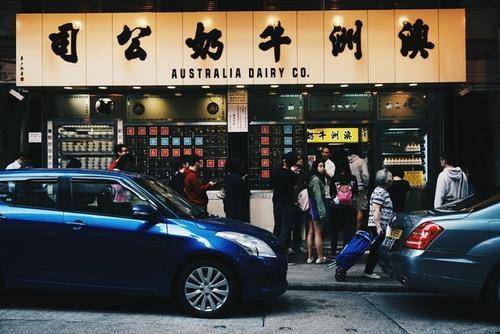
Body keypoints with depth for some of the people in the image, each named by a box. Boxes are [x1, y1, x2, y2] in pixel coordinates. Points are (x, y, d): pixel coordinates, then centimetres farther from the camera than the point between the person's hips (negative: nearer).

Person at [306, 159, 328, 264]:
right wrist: (322, 210, -18)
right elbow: (318, 196, -17)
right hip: (316, 208, -9)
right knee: (318, 234, -3)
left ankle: (310, 257, 13)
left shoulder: (312, 178, 14)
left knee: (310, 233, 9)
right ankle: (320, 257, 3)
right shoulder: (316, 179, -13)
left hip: (311, 208, 9)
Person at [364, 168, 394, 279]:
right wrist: (378, 226, -25)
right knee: (375, 249, -6)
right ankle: (368, 271, -2)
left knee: (376, 249, 12)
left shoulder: (384, 191, 20)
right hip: (377, 226, -10)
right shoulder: (379, 191, -13)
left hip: (381, 226, 10)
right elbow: (376, 210, -21)